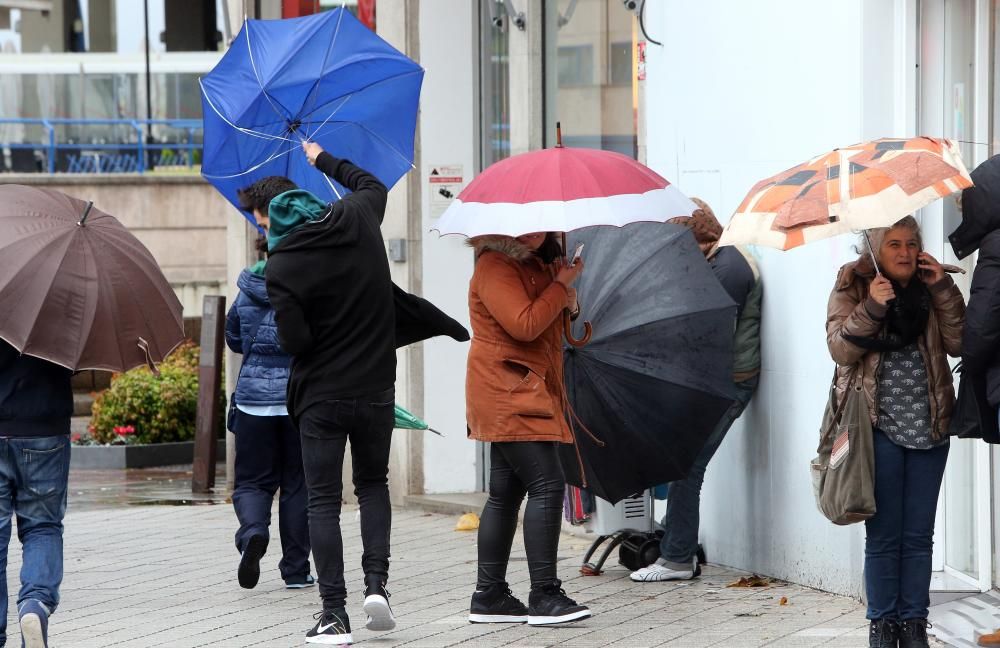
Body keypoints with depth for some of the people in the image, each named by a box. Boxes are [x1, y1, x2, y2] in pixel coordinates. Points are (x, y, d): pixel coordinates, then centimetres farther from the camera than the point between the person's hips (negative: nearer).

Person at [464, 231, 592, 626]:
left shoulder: (536, 264, 18)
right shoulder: (495, 267, -12)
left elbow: (553, 318, 25)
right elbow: (525, 326, -21)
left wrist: (570, 303, 3)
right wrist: (562, 285, -11)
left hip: (528, 393, 10)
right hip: (508, 393, -10)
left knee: (506, 493, 9)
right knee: (547, 485, -15)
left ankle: (489, 596, 11)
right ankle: (544, 596, -16)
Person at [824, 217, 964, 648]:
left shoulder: (929, 288, 10)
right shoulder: (852, 288, 3)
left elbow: (959, 343, 0)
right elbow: (840, 348, -8)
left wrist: (944, 290, -8)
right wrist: (872, 308, -19)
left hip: (928, 428, 3)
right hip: (879, 427, -3)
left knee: (918, 534, 3)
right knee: (884, 533, -1)